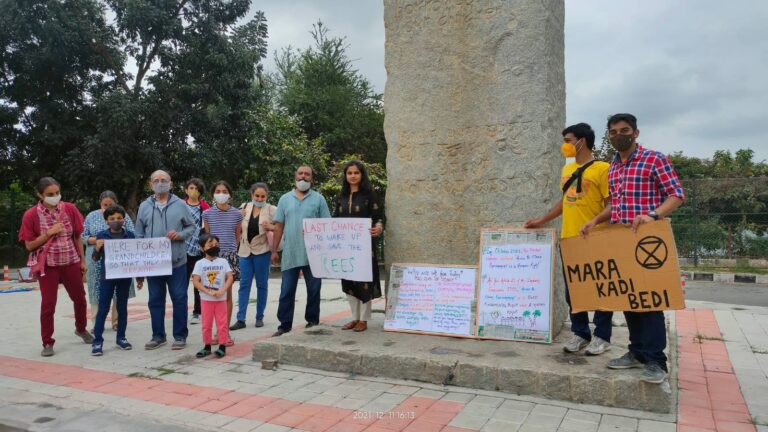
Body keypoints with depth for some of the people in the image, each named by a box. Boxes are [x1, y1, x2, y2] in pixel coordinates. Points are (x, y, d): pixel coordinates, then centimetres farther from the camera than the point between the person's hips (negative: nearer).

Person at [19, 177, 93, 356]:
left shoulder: (70, 209, -1)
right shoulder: (31, 215, -8)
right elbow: (29, 245, -5)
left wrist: (82, 260, 5)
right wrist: (49, 233, -17)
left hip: (71, 262, 3)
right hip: (48, 265, -3)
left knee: (79, 298, 14)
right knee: (48, 304, 0)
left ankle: (81, 329, 39)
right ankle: (47, 342, 14)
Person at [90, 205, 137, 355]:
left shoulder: (130, 235, 0)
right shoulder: (101, 235, -3)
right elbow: (95, 259, 0)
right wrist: (97, 248, -20)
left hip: (125, 276, 2)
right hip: (107, 277, -2)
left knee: (122, 307, 11)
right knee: (103, 308, 0)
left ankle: (121, 337, 21)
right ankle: (97, 341, 4)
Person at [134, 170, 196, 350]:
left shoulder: (180, 205, 2)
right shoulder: (144, 206, 8)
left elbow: (191, 227, 7)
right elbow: (139, 235, 10)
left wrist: (180, 235, -13)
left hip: (176, 261, -2)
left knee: (179, 298, 1)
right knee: (155, 300, 9)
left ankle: (180, 336, 12)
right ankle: (158, 336, 21)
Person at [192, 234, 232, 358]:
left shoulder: (223, 262, 1)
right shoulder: (200, 263, -2)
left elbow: (230, 278, -4)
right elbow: (195, 281, -9)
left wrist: (223, 291, -19)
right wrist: (209, 292, -19)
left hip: (221, 299, 0)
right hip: (206, 299, 0)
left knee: (222, 323, 3)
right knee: (206, 324, 8)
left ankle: (222, 346, 11)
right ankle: (207, 346, 20)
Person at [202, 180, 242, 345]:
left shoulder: (236, 214, 3)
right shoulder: (207, 214, 4)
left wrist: (232, 251, 9)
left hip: (230, 255, 0)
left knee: (227, 293, 3)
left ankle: (226, 331, 11)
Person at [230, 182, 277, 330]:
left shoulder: (272, 210, -5)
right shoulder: (245, 208, 6)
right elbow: (239, 229, 15)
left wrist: (272, 227, -22)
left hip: (262, 251, -3)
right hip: (246, 250, 3)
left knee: (261, 284, 7)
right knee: (244, 284, 2)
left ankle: (259, 317, 18)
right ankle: (240, 319, 5)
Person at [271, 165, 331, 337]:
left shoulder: (318, 199, 4)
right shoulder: (285, 199, 10)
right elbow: (279, 226, 10)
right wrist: (274, 250, 5)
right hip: (290, 254, 2)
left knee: (314, 290, 8)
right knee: (286, 291, 4)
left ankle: (312, 321, 21)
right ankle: (284, 324, 12)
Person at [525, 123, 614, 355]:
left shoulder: (601, 168, -7)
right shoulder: (567, 169, 15)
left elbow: (611, 205, -8)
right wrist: (541, 220, 20)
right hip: (568, 239, 7)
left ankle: (602, 336, 15)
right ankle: (580, 333, 21)